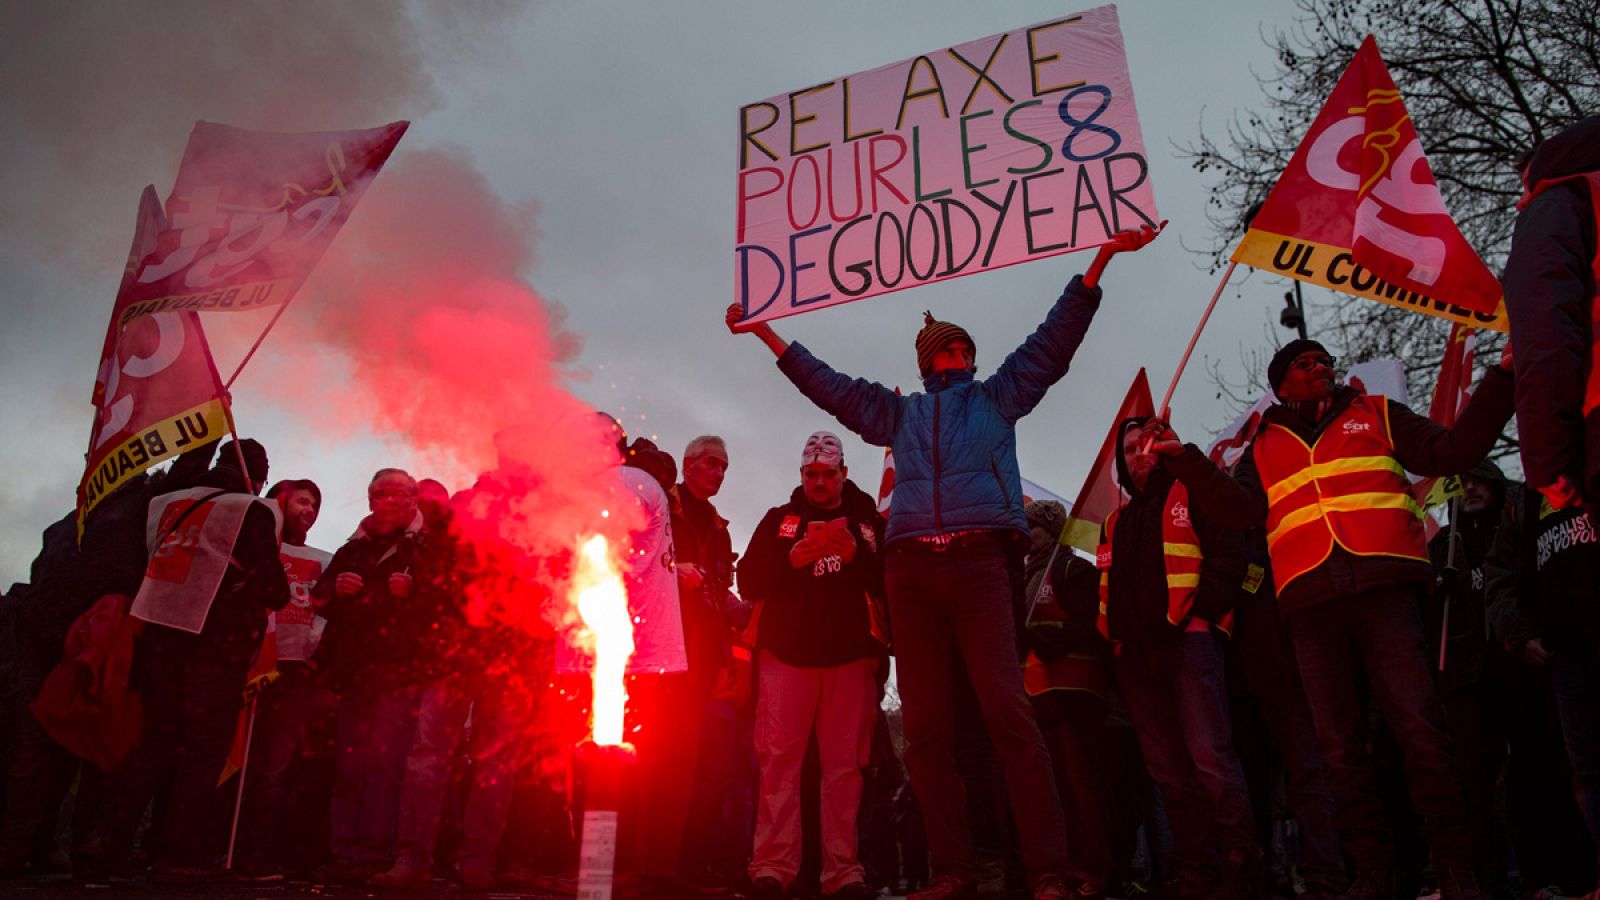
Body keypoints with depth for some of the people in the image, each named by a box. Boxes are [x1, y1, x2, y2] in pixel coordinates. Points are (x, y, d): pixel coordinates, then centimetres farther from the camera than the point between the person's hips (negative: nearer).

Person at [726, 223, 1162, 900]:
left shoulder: (998, 395, 25)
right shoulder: (898, 412, 31)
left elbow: (1055, 337, 19)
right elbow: (824, 382, 34)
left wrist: (1101, 258, 13)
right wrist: (764, 329, 36)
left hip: (978, 558, -3)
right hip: (909, 565, 4)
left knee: (1008, 711, -14)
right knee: (925, 723, -2)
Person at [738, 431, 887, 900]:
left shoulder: (868, 521, 16)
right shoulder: (778, 519, 16)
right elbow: (748, 582, 6)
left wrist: (858, 557, -12)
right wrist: (790, 559, -9)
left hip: (850, 655, 0)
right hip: (787, 651, 0)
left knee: (845, 763, -3)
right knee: (779, 759, -8)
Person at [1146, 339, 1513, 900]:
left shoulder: (1374, 414, 20)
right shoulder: (1265, 448, 22)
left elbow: (1452, 451, 13)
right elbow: (1239, 508, 7)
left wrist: (1501, 379, 5)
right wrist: (1184, 457, -2)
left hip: (1382, 586, -2)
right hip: (1309, 602, 2)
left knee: (1417, 722, -12)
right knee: (1338, 741, 1)